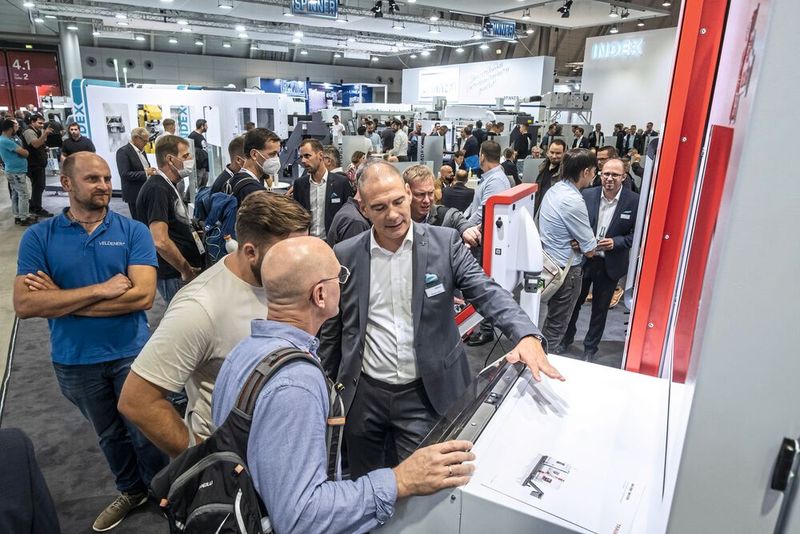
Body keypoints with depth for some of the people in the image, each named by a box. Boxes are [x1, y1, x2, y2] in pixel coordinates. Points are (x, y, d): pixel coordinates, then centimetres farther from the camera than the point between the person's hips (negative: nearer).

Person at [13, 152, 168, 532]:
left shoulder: (133, 231, -10)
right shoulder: (38, 237, -6)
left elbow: (142, 296, -21)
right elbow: (25, 305, -16)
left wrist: (60, 299, -17)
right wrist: (101, 290, -23)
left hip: (131, 353, -2)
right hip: (74, 361, 2)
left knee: (145, 432, 13)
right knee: (110, 434, 22)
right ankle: (131, 490, 46)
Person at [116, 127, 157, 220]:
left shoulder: (141, 150, 14)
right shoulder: (123, 151, -12)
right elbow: (124, 174, -20)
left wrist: (150, 170, 2)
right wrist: (145, 173, -22)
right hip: (135, 194, -8)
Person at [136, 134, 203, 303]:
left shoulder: (168, 186, 14)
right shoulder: (157, 189, -17)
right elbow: (161, 242, -26)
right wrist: (186, 270, -16)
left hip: (184, 273, 9)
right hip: (175, 276, -9)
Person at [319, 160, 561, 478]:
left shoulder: (444, 243, -8)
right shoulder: (344, 256, -4)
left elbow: (487, 293, -16)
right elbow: (331, 332, 4)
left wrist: (526, 335, -34)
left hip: (425, 394, -2)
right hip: (363, 395, 2)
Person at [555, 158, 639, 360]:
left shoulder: (634, 201, -11)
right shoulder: (587, 195, -6)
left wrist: (615, 242, -20)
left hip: (610, 265, -1)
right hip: (583, 259, 1)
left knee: (600, 308, 15)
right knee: (574, 302, 15)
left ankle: (590, 347, 34)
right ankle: (566, 338, 39)